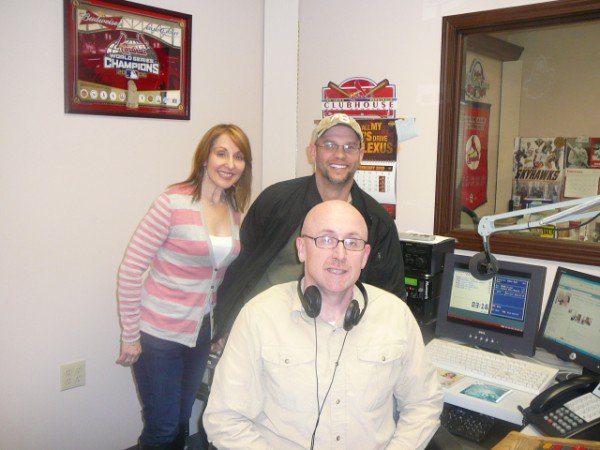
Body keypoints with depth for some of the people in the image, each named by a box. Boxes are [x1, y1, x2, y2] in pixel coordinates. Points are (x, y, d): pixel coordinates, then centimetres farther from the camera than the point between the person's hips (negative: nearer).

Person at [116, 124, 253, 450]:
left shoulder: (236, 211, 2)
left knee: (181, 423, 19)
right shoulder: (174, 203, -17)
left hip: (199, 333, 6)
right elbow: (130, 269, -15)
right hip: (158, 335, -6)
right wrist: (130, 336, -12)